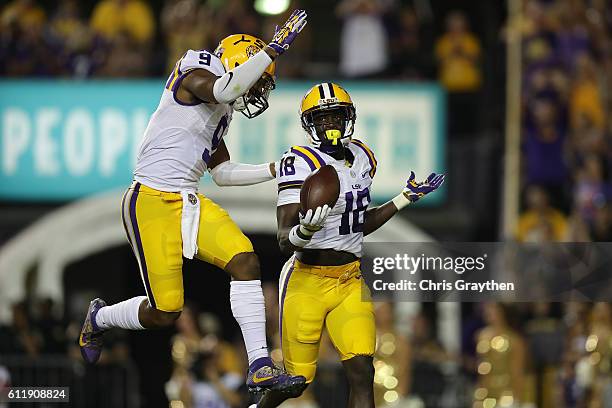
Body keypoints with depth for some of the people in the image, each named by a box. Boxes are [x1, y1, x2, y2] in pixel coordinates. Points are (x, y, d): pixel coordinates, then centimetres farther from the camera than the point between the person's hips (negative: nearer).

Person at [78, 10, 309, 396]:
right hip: (154, 202, -9)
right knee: (164, 313, -6)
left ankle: (260, 367, -11)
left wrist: (275, 170, 19)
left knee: (245, 260, -12)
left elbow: (223, 172, 27)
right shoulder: (195, 76, -8)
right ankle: (100, 318, 27)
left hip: (189, 204, 9)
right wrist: (274, 48, -28)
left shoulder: (219, 112, 20)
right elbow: (226, 88, -32)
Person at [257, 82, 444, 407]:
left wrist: (407, 198, 18)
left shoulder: (361, 158, 8)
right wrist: (307, 228, -41)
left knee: (362, 372, -11)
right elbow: (285, 242, -19)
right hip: (308, 282, -5)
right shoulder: (301, 163, -15)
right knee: (297, 378, 5)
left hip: (350, 282, 5)